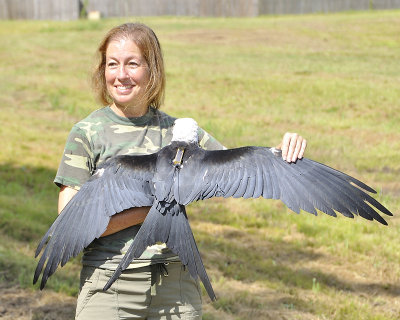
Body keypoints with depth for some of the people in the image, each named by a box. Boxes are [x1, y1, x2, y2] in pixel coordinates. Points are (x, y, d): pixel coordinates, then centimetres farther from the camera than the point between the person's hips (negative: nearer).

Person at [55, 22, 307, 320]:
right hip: (110, 287, -3)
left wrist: (282, 154, -7)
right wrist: (148, 211, -15)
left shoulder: (179, 131, 7)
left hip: (177, 285, 3)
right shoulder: (87, 133, -3)